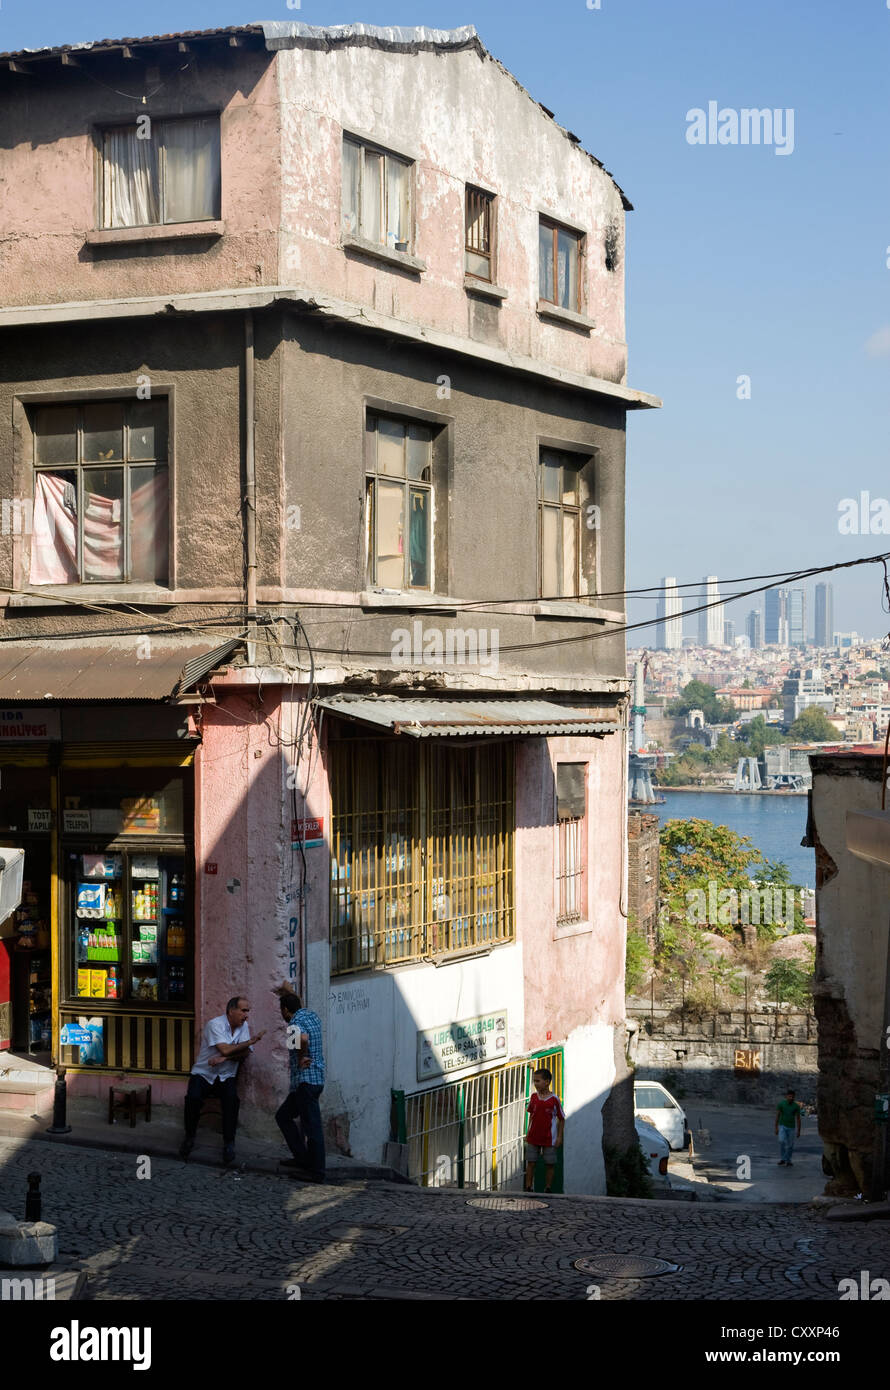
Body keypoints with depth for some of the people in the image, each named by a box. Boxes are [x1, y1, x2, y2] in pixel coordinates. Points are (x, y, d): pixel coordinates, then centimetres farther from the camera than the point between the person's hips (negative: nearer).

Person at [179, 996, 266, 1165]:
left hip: (226, 1077, 3)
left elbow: (245, 1052, -6)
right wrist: (252, 1040, -18)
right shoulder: (215, 1024, -15)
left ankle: (229, 1143, -18)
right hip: (203, 1074, -3)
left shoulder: (243, 1026, 3)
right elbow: (225, 1049, -26)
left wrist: (224, 1058, -22)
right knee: (193, 1098, -29)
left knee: (231, 1099, -28)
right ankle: (189, 1137, -5)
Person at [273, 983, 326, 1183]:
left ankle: (316, 1172, -1)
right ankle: (302, 1158, 17)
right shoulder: (312, 1015, 13)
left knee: (312, 1125, -5)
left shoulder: (295, 1022, -13)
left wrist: (301, 1058, -21)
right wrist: (290, 993, 40)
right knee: (283, 1115, 18)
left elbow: (303, 1039, -36)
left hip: (306, 1080, -10)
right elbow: (300, 1009, 38)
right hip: (317, 1078, 10)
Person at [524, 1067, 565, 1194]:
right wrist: (528, 1133, 12)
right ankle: (528, 1188, 10)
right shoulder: (534, 1097, 3)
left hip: (549, 1139, -3)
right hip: (533, 1138, 3)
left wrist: (559, 1137, -5)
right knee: (530, 1163, 4)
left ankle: (548, 1188, 14)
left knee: (550, 1164, 4)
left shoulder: (554, 1099, -9)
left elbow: (561, 1119, -2)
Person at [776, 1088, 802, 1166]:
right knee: (782, 1141, -21)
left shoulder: (796, 1106, -8)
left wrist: (799, 1131, -4)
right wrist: (776, 1128, -9)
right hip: (782, 1126, -2)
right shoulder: (781, 1104, -11)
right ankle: (782, 1159, -8)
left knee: (790, 1145, 4)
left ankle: (787, 1161, 21)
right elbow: (777, 1116, -6)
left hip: (791, 1128, 2)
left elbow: (798, 1119, -4)